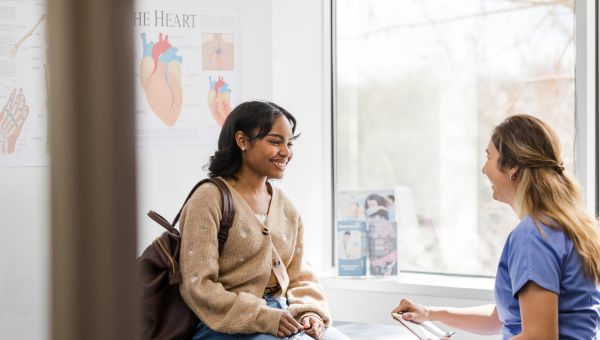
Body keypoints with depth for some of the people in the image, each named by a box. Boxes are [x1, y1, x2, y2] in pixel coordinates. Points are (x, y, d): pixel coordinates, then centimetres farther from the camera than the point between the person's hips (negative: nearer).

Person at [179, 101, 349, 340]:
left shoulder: (285, 207, 15)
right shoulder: (210, 199, -6)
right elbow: (198, 287, -12)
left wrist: (311, 313, -4)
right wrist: (263, 318, -18)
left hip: (282, 319, 6)